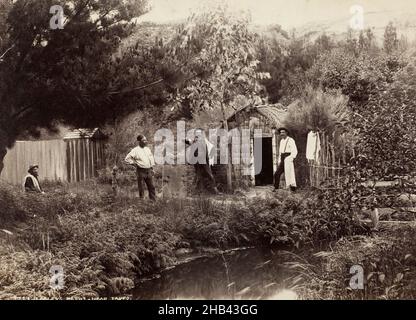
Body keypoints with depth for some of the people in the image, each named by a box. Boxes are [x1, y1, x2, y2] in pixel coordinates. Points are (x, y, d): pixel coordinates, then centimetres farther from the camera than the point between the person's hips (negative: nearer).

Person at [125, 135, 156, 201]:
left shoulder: (147, 149, 11)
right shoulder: (135, 150, -6)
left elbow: (151, 158, 23)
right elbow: (127, 159, -6)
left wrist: (152, 168, 18)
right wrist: (134, 163, -5)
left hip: (148, 170, 5)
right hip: (141, 171, -5)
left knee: (151, 187, 6)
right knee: (141, 188, 1)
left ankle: (153, 200, 12)